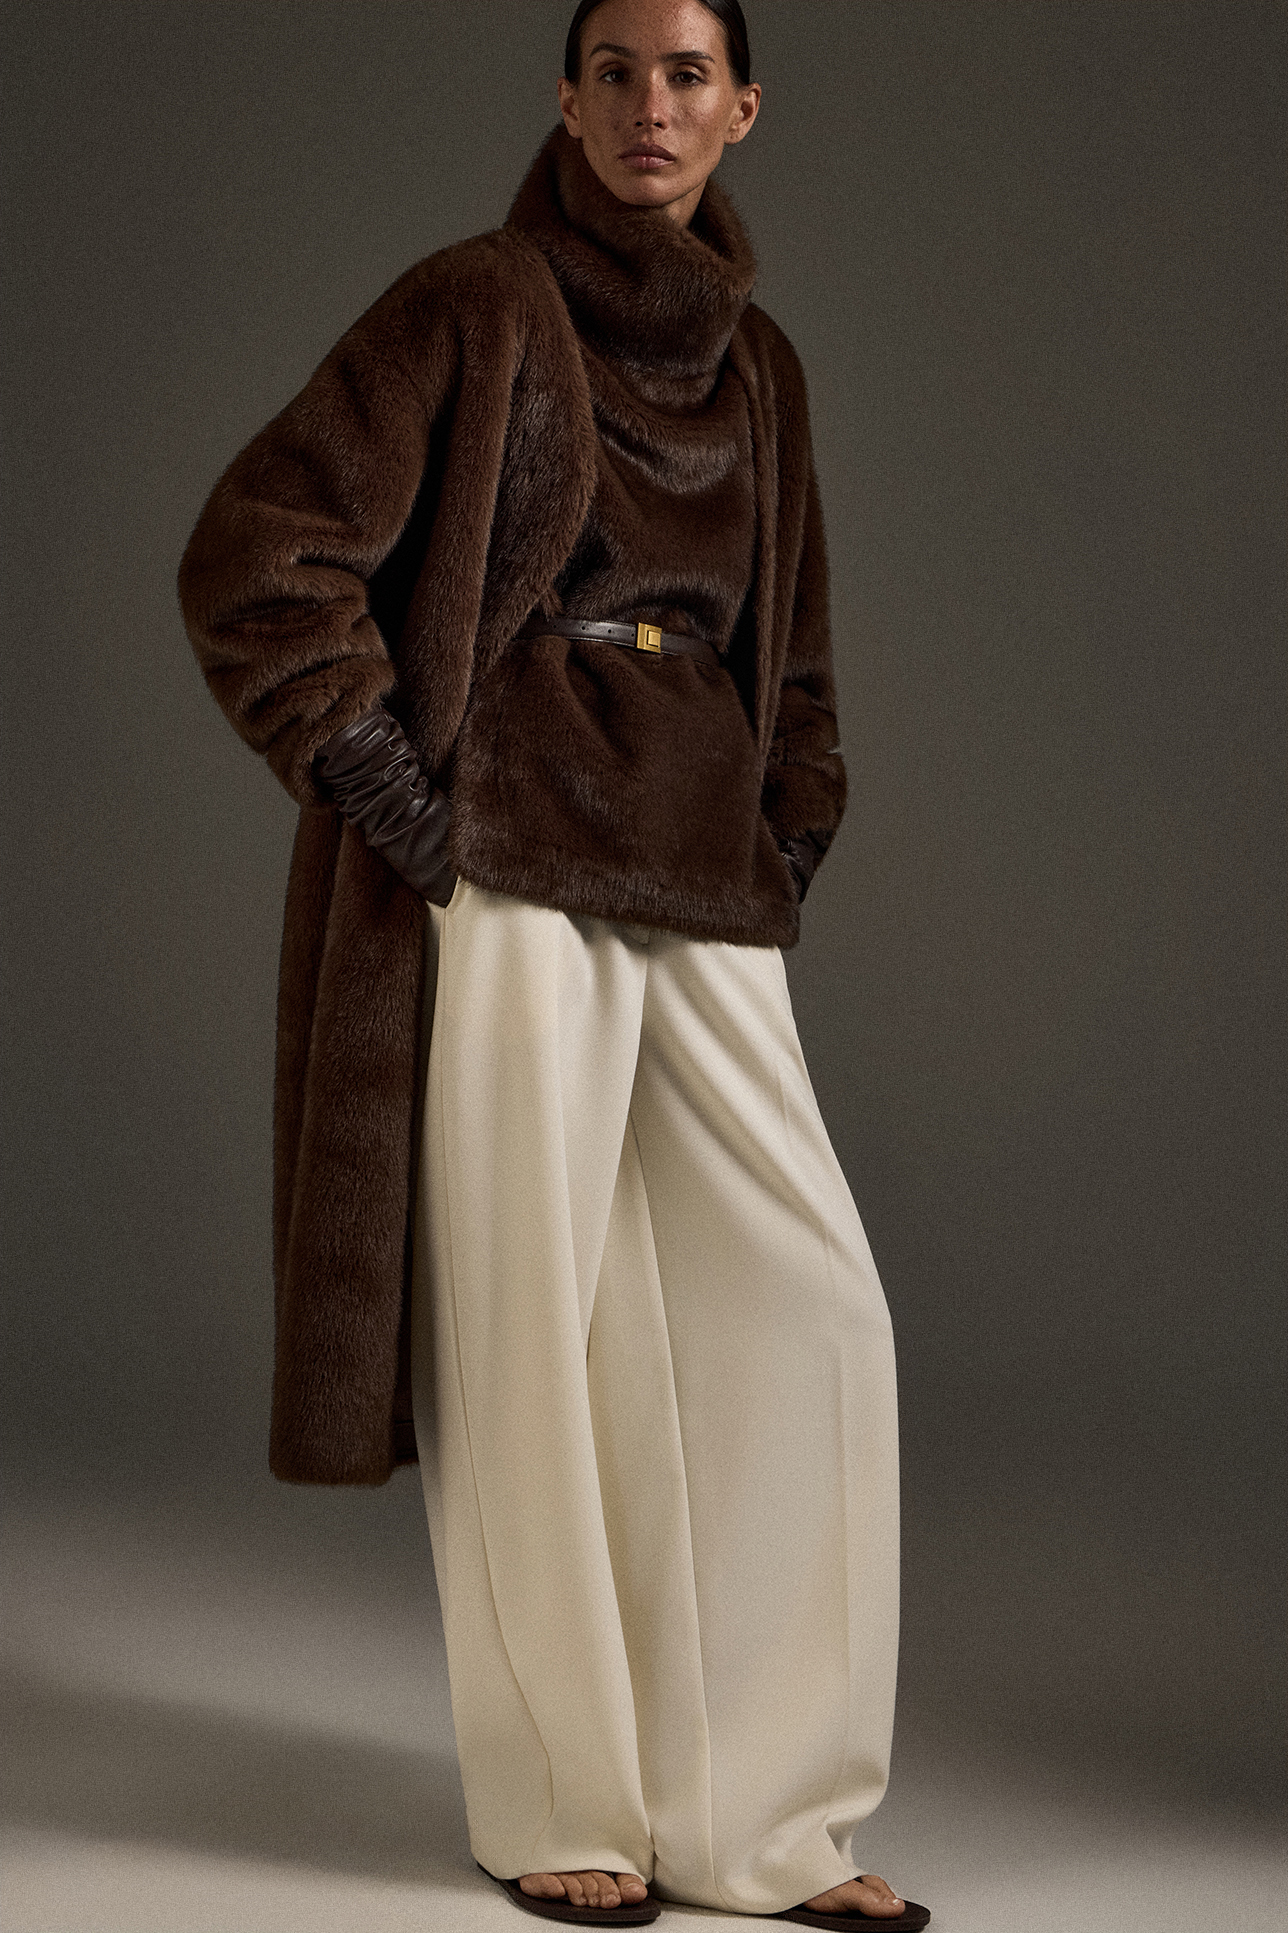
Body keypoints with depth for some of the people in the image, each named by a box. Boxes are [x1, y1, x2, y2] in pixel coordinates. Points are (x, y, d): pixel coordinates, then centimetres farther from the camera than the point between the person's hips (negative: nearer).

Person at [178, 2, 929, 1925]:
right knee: (534, 1328, -2)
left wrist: (790, 843, 14)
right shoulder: (473, 307, -3)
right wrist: (380, 777, -10)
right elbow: (252, 556, -7)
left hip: (699, 894, 6)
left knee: (810, 1310, 0)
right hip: (502, 873, -6)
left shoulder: (758, 365, 16)